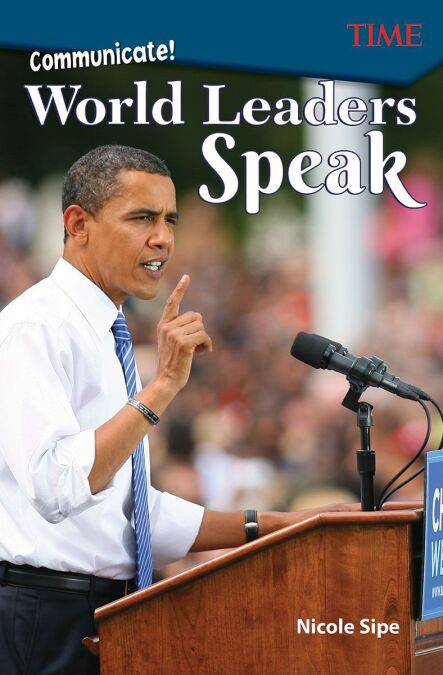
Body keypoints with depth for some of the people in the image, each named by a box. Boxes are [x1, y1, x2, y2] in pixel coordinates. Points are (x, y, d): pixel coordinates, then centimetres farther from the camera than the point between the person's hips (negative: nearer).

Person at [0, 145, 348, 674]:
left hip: (109, 621, 9)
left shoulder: (109, 339, 16)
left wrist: (271, 527, 12)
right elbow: (56, 487, -27)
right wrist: (163, 385, -27)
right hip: (47, 627, -9)